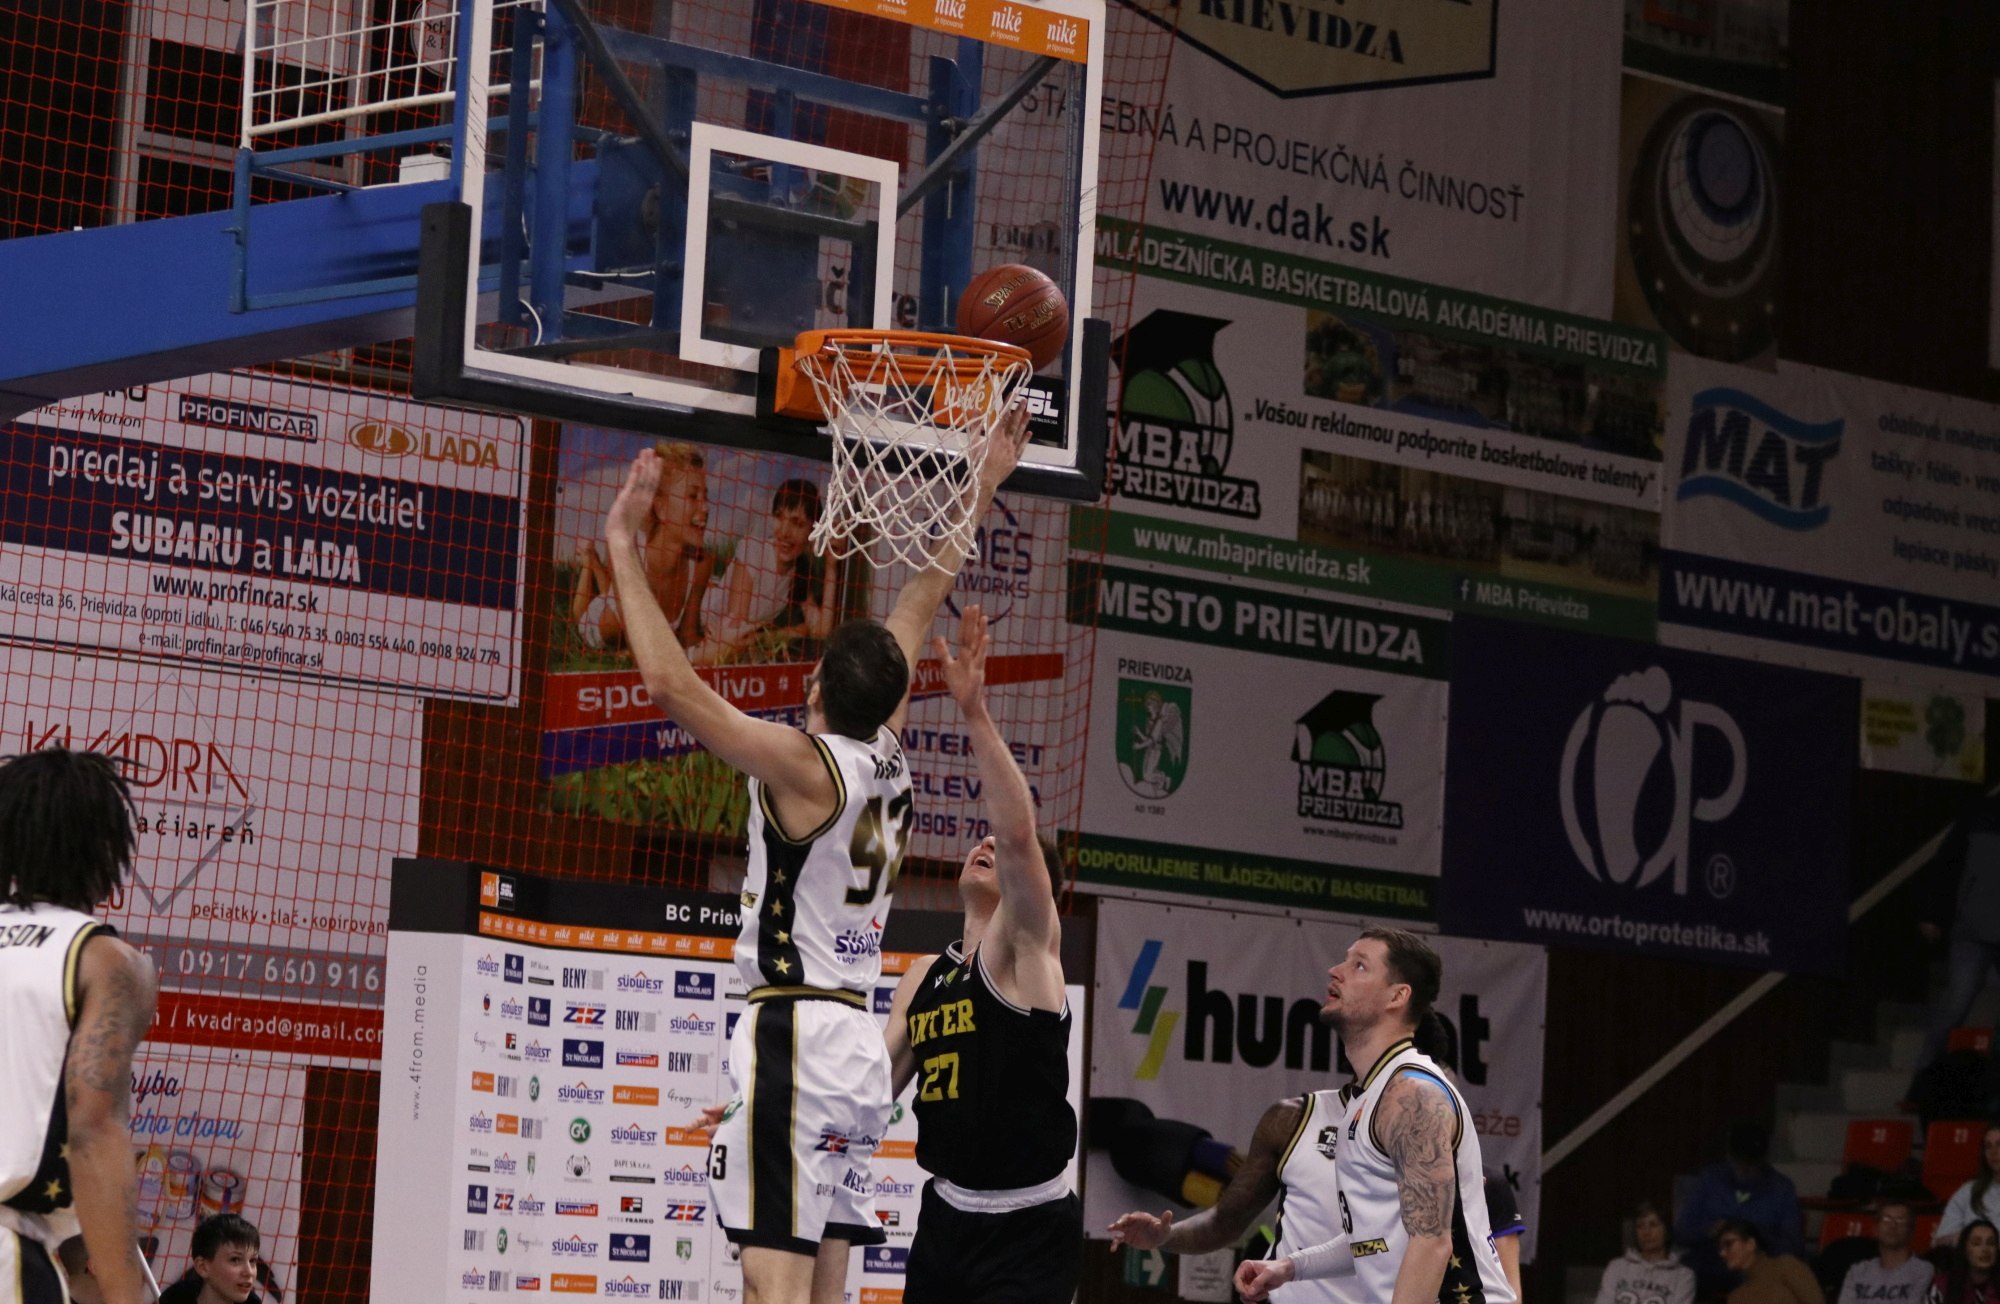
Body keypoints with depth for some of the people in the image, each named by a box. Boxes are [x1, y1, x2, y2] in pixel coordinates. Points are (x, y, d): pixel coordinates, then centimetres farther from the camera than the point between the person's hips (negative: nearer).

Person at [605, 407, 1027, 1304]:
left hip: (795, 1031, -8)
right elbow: (925, 598, 23)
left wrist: (624, 549, -13)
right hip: (857, 1037, 9)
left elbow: (671, 682, -19)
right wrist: (982, 488, 31)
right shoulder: (887, 756, 11)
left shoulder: (805, 763, -10)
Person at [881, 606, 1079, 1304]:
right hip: (947, 1214, 7)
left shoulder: (1026, 945, -6)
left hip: (1029, 1229, -7)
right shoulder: (924, 977, 14)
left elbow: (1020, 833, -23)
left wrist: (976, 712, -31)